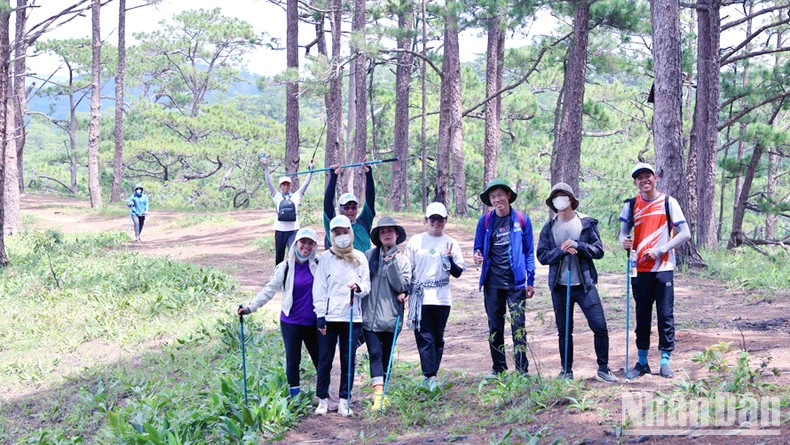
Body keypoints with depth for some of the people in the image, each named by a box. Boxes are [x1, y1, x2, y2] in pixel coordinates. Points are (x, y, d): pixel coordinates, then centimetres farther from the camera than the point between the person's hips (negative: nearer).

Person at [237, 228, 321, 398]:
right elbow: (269, 290, -4)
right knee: (292, 359, 2)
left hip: (312, 322, 1)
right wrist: (250, 308, -11)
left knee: (320, 359, 5)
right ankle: (294, 395, 11)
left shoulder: (318, 264, 1)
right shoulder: (285, 267, -3)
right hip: (291, 321, -1)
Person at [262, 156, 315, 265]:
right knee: (279, 256, 9)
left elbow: (306, 183, 7)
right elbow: (269, 183, 2)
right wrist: (266, 167, -4)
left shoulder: (296, 196, 10)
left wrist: (311, 168, 3)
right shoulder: (277, 196, 8)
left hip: (294, 230, -1)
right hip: (280, 230, 1)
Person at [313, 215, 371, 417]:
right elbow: (319, 288, 1)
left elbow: (367, 284, 9)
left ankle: (345, 401, 10)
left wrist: (359, 287, -14)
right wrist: (320, 315, -6)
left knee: (349, 360, 3)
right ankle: (323, 399, 10)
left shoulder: (359, 257, 9)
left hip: (352, 316, 2)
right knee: (325, 359, 1)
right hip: (330, 317, -1)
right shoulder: (326, 258, 3)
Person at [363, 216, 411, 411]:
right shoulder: (369, 256, 7)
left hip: (392, 316, 1)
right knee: (375, 354, -13)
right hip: (370, 316, -1)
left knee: (387, 357, 8)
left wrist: (392, 264, -13)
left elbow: (402, 286, -5)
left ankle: (383, 391, 21)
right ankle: (378, 394, -22)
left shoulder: (402, 259, 5)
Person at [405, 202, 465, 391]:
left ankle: (428, 377, 14)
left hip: (442, 298, 2)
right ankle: (431, 377, -14)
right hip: (420, 298, -2)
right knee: (425, 338, -9)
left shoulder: (450, 243, 8)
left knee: (438, 339, 5)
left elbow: (458, 272, 8)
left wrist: (449, 260, -10)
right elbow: (407, 269, 10)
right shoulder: (415, 241, 6)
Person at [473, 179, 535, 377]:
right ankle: (498, 368, 18)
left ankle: (522, 369, -3)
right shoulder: (485, 221, 4)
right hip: (492, 282, 3)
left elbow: (529, 252, 5)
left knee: (518, 324, -8)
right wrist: (478, 256, -10)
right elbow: (479, 247, 14)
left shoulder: (522, 220, 0)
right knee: (495, 327, 9)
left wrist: (530, 281, 3)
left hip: (516, 281, -3)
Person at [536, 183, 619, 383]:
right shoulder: (549, 228, 7)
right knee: (564, 331, 8)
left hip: (584, 284, -2)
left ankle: (603, 369, 7)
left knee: (600, 327, -6)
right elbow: (542, 256, 1)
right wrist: (561, 250, -16)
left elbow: (599, 251, -2)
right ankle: (566, 371, 19)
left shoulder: (587, 223, 2)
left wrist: (577, 245, -16)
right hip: (559, 286, 2)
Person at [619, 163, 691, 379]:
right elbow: (623, 232, 12)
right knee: (642, 316, 8)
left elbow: (685, 234, -3)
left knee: (665, 314, -1)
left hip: (663, 268, -3)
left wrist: (659, 250, -11)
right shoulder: (631, 205, 8)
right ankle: (642, 361, 16)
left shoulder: (668, 202, 0)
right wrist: (624, 242, -12)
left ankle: (665, 361, 6)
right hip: (640, 269, 3)